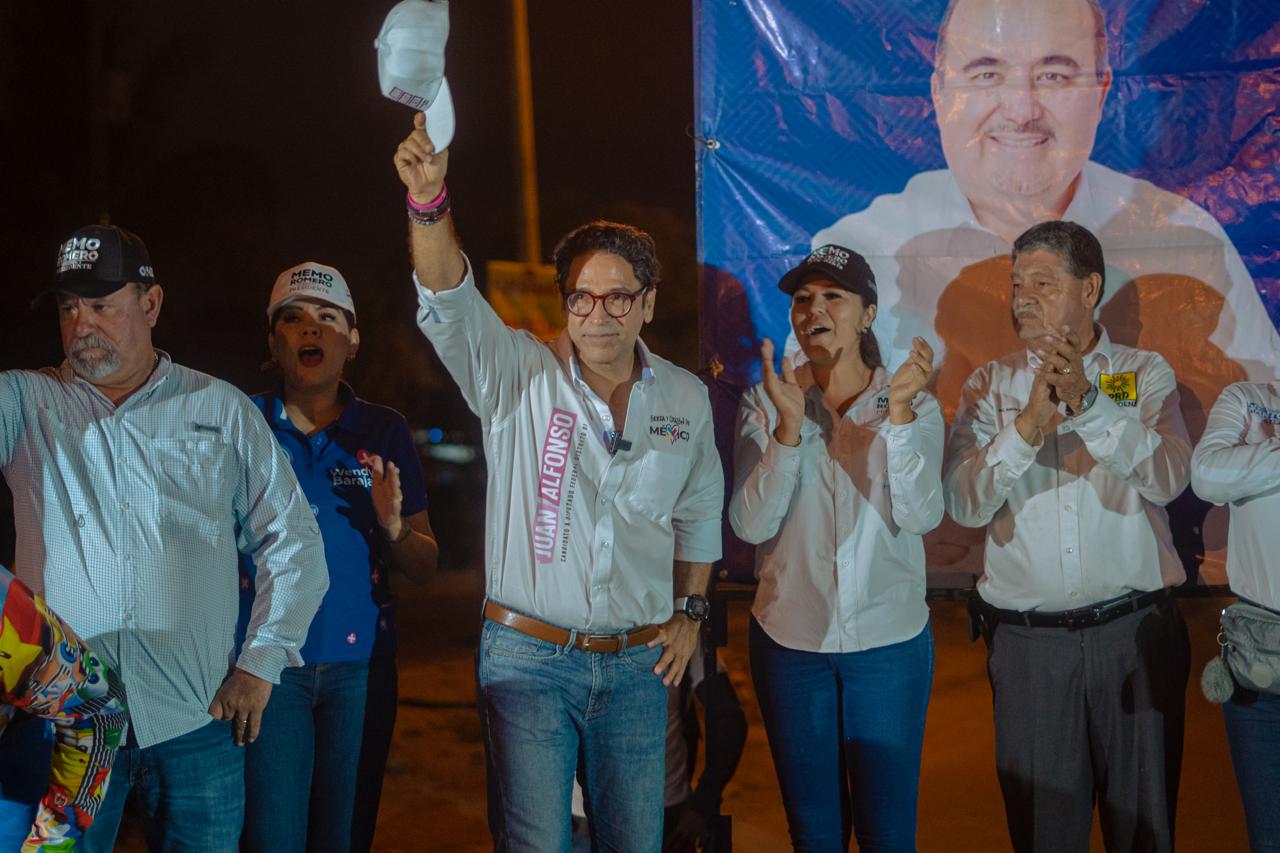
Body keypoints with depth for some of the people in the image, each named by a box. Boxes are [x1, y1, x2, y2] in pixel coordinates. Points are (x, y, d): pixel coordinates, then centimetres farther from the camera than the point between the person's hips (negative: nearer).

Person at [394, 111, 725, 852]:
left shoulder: (686, 399, 6)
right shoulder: (520, 374, -5)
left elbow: (700, 512, 20)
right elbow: (450, 304, -23)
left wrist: (690, 610, 13)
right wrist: (429, 204, -39)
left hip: (637, 664, 3)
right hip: (529, 657, -3)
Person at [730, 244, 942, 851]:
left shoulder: (915, 405, -2)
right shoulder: (764, 404, -1)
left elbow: (921, 516, -16)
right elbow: (751, 525, -12)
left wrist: (899, 411, -25)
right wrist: (789, 424, -21)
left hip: (889, 640, -1)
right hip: (790, 641, 1)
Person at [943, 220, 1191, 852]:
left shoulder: (1144, 373, 4)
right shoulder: (990, 385, 6)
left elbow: (1168, 477, -13)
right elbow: (964, 503, -7)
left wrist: (1089, 401, -23)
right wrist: (1028, 425, -20)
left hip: (1135, 631, -1)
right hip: (1026, 638, 1)